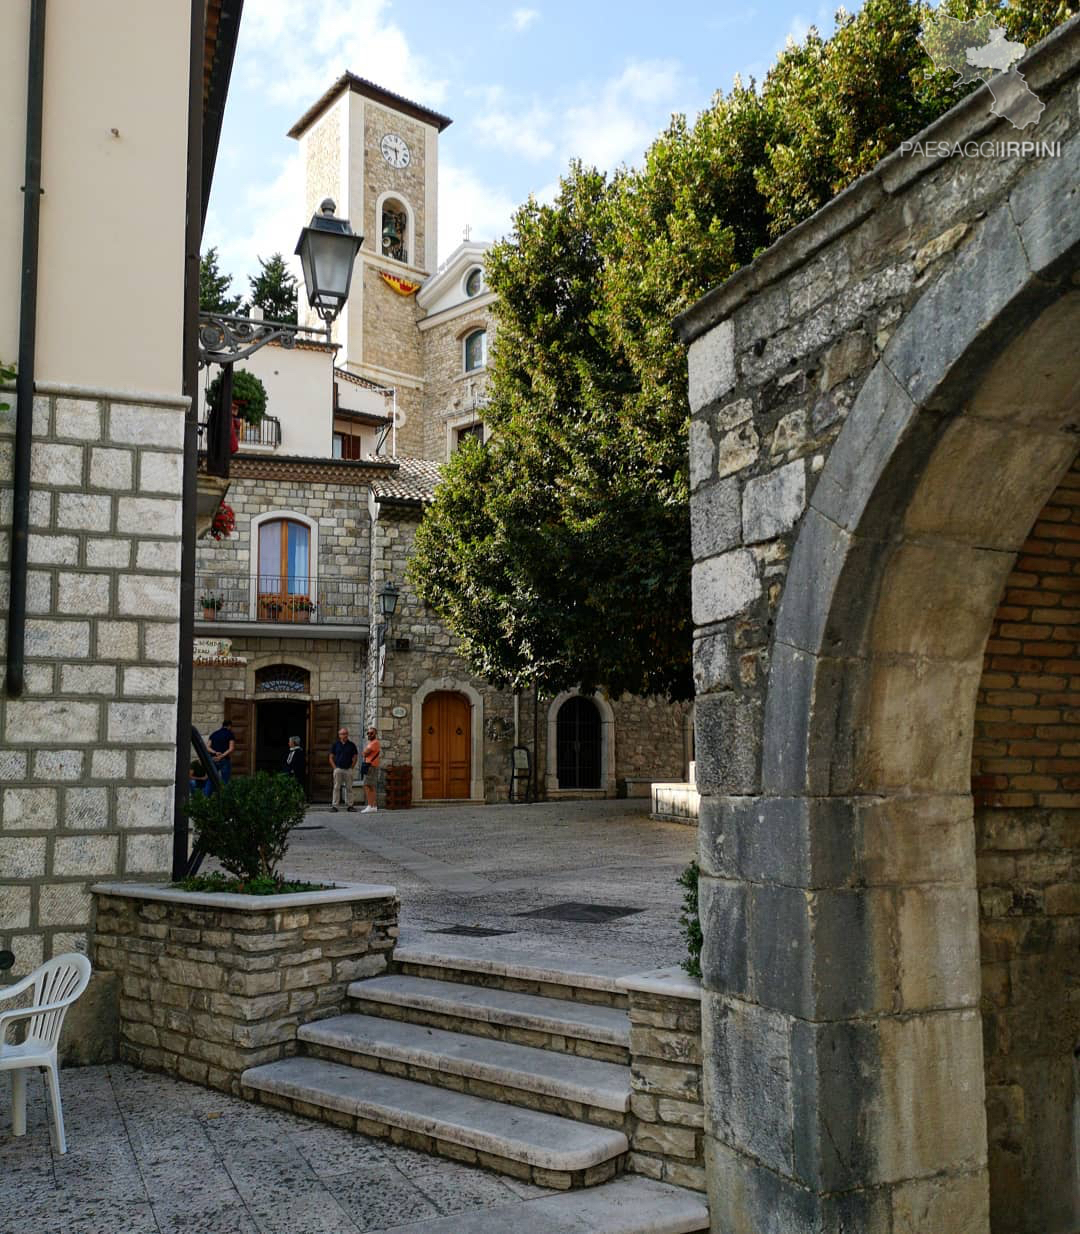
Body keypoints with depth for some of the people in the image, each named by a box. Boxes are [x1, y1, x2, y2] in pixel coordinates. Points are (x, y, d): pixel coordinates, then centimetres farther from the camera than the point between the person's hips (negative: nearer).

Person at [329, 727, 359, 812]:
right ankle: (334, 805, 0)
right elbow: (331, 758, 8)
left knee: (349, 788, 3)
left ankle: (350, 805, 9)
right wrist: (335, 767, -2)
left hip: (348, 770, 1)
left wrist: (351, 767, 2)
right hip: (338, 769, -1)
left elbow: (355, 757, 11)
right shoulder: (335, 744, 6)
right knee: (336, 787, -2)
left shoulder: (351, 745, 7)